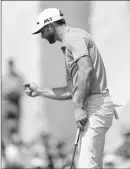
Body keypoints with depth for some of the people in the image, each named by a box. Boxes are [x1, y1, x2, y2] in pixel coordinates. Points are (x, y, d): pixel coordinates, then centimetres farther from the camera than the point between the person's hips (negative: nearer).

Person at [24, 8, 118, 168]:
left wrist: (78, 107, -22)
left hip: (95, 106, -11)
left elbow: (86, 69, -22)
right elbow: (70, 91, 27)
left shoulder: (73, 36, -6)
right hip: (92, 109, 11)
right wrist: (39, 91, 30)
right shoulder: (68, 45, 26)